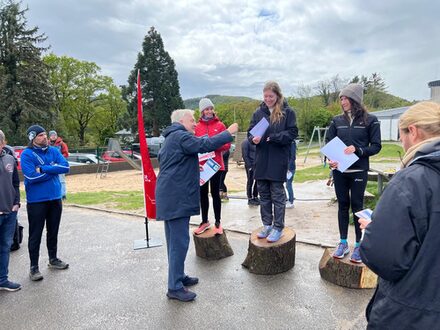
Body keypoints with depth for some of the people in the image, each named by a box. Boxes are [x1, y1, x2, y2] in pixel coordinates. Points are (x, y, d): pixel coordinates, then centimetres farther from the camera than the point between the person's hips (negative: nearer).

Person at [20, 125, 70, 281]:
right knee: (35, 234, 5)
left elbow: (65, 167, -11)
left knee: (53, 231, 18)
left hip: (55, 198, 5)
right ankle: (34, 267, 18)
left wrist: (43, 169, -18)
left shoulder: (54, 151, 3)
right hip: (36, 201, -5)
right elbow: (31, 176, -21)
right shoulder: (27, 154, -10)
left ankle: (53, 259, 35)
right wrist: (53, 170, -11)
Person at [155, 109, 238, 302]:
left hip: (170, 196, 11)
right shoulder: (181, 136, -13)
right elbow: (205, 145, -22)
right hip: (177, 198, -11)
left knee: (175, 240, 17)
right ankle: (175, 287, 1)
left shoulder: (171, 138, 21)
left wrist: (189, 172, 25)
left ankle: (178, 277, 29)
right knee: (179, 241, -6)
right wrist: (228, 133, -12)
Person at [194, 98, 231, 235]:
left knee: (215, 193, 2)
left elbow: (227, 144, -2)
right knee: (203, 193, 9)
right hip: (201, 165, 2)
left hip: (216, 164, -2)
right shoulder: (196, 127, 6)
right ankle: (204, 221, 23)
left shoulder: (220, 125, 1)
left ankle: (218, 223, 13)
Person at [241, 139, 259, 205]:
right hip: (250, 165, -7)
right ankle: (250, 199, 8)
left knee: (256, 182, 9)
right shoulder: (246, 142, -7)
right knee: (250, 182, 0)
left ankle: (255, 197, 21)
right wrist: (249, 166, -16)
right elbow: (245, 155, -12)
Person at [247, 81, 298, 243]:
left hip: (278, 160, -4)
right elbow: (250, 132, 9)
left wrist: (273, 137, -19)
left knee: (277, 195, 3)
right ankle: (267, 225, 25)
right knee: (264, 195, 12)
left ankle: (278, 227, 14)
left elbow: (292, 133, -7)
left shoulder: (287, 112, -2)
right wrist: (253, 138, -14)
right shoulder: (258, 112, 9)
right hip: (261, 160, 4)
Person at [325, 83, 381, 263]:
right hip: (339, 171, 3)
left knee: (357, 206, 5)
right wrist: (330, 160, -11)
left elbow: (376, 146, -4)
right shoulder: (337, 120, 5)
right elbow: (328, 143, 7)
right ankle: (343, 243, 22)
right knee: (343, 205, 10)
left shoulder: (370, 120, -4)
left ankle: (358, 245, 19)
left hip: (358, 171, -3)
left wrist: (357, 150, -20)